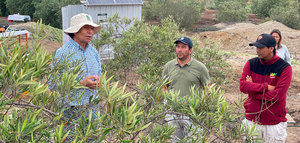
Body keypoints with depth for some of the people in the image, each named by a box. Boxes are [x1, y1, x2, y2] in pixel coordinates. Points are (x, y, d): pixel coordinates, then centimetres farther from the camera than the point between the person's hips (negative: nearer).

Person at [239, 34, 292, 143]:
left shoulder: (284, 68, -11)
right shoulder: (251, 64, 0)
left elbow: (277, 95, -19)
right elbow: (242, 86, -12)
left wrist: (252, 88, -12)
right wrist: (266, 87, -19)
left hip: (274, 123, -3)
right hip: (251, 120, 3)